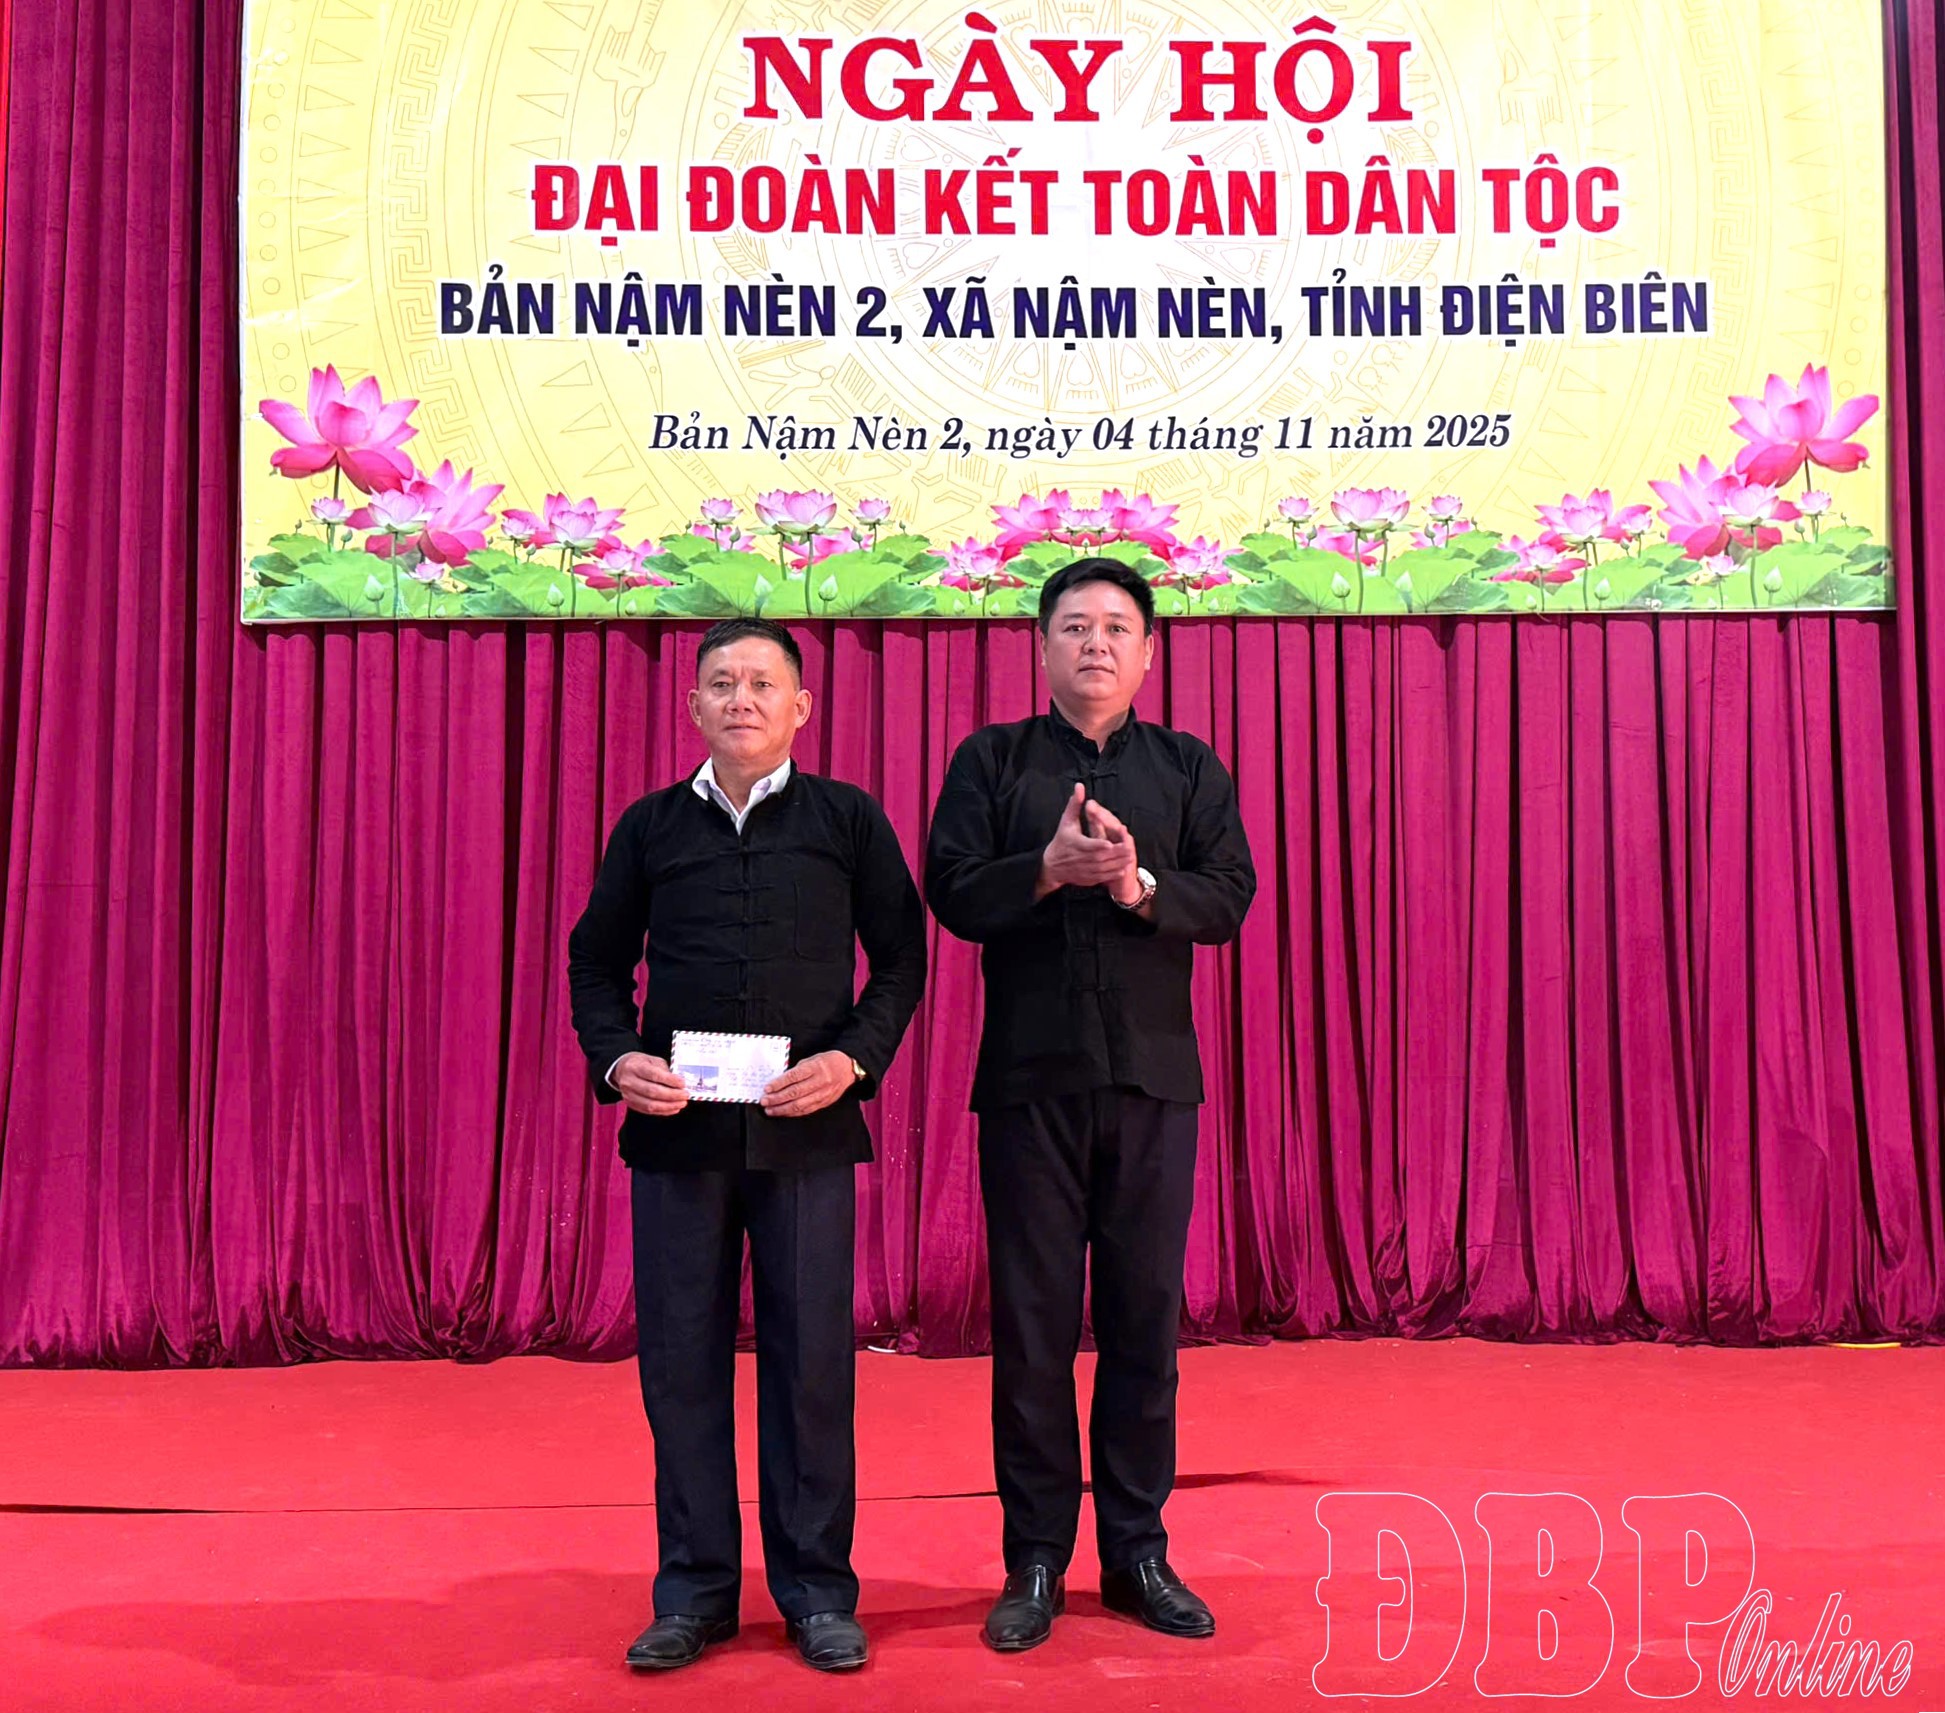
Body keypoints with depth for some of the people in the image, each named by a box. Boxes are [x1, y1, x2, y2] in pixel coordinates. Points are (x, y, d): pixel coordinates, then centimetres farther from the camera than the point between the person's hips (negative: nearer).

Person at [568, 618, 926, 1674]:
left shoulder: (848, 819, 6)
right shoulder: (650, 825, 10)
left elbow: (900, 957, 6)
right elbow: (597, 961, 12)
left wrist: (854, 1058, -9)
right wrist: (616, 1061, -5)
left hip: (808, 1129, -1)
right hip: (675, 1128, 2)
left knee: (810, 1359, 4)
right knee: (681, 1359, 6)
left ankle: (817, 1589, 17)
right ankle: (694, 1589, 20)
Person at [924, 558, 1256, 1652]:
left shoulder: (1189, 767, 10)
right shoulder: (992, 760, 7)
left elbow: (1229, 898, -1)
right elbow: (953, 894, -3)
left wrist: (1139, 885, -18)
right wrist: (1049, 869, -18)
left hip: (1154, 1078, 1)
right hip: (1030, 1077, -1)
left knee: (1145, 1316, 7)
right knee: (1033, 1320, 3)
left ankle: (1139, 1552, 19)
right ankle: (1036, 1561, 15)